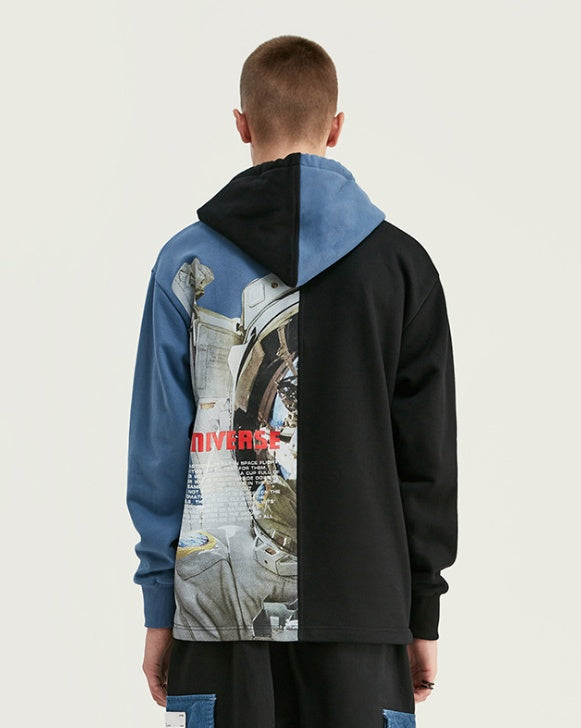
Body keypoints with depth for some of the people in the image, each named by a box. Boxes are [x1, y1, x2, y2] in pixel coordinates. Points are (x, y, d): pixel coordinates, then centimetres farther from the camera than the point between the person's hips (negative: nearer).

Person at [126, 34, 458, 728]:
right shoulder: (401, 263, 3)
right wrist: (423, 612, 10)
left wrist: (159, 606, 7)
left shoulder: (187, 262, 2)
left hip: (221, 605, 0)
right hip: (359, 604, 0)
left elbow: (159, 449, 1)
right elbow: (427, 454, 4)